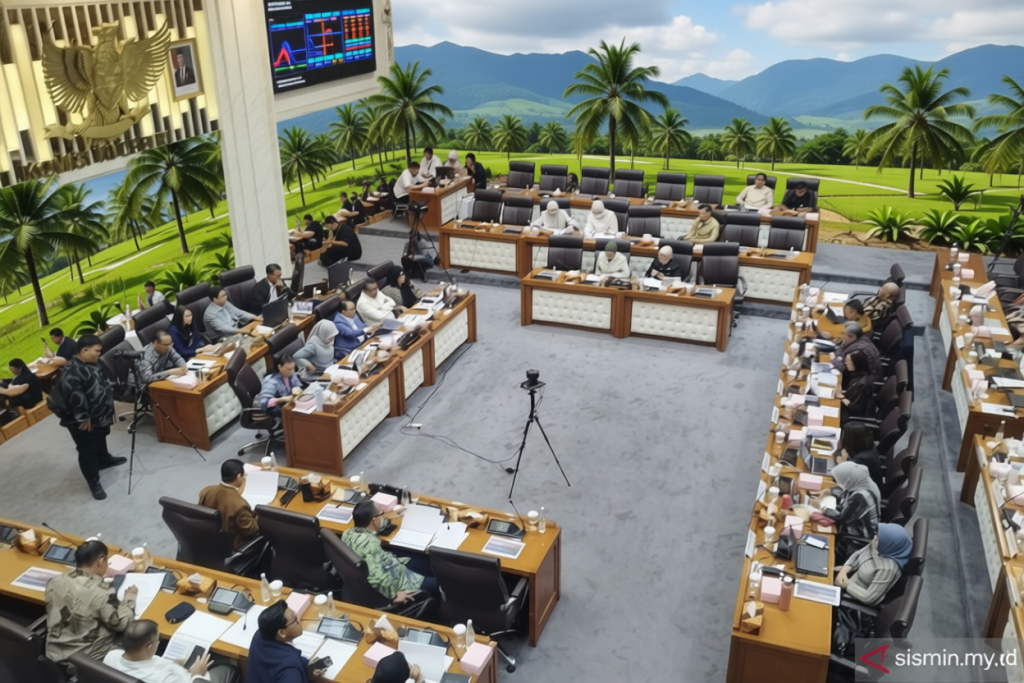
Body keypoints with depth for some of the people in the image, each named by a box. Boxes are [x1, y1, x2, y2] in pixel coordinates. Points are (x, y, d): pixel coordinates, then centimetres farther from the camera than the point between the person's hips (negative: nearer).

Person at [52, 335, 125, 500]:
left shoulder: (92, 364, 3)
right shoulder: (72, 372, -29)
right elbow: (75, 397, -34)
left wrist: (107, 408, 21)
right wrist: (83, 418, -28)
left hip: (100, 416, 10)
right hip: (84, 422, -10)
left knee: (101, 440, 31)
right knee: (88, 452, 3)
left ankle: (104, 460, 55)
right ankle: (94, 483, 14)